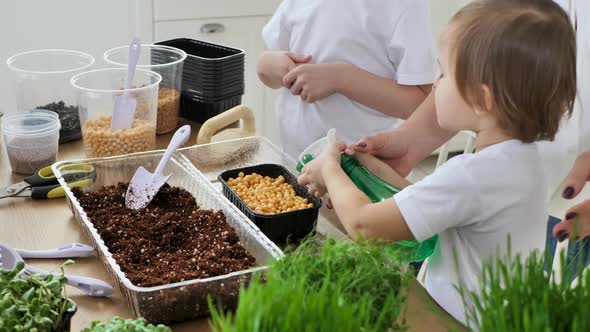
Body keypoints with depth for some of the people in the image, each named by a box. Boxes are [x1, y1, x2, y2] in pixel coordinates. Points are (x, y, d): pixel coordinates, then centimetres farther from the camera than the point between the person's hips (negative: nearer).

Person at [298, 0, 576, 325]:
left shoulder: (470, 175, -27)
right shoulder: (521, 157, 0)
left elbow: (363, 225, -20)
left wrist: (330, 170, -2)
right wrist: (382, 173, 5)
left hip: (460, 320, -9)